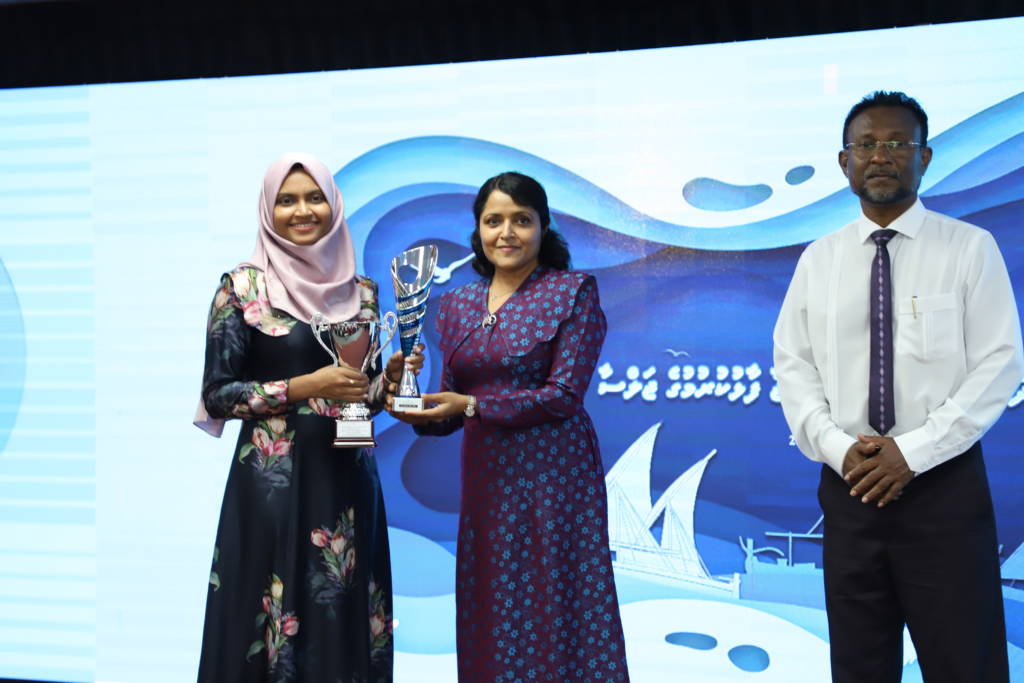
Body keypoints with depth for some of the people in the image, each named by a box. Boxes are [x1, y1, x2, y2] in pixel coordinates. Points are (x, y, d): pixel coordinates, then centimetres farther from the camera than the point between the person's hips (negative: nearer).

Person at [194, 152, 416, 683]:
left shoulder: (361, 291, 9)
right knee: (276, 617, -1)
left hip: (348, 475, 4)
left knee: (344, 617, 6)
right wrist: (303, 388, -15)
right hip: (273, 479, -4)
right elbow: (217, 394, -6)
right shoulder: (242, 287, -3)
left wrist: (390, 377, -4)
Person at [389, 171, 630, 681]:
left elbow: (565, 393, -12)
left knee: (555, 606, -1)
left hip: (552, 474, -5)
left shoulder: (573, 291, -4)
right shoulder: (458, 304, 11)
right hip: (484, 479, 5)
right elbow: (451, 403, 12)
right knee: (490, 615, 8)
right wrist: (422, 412, -10)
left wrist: (471, 406, -17)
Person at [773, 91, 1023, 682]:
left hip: (944, 485, -3)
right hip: (849, 485, 3)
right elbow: (793, 366, 7)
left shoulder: (970, 248, -2)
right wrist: (837, 448, -9)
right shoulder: (819, 260, 8)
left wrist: (913, 452, -13)